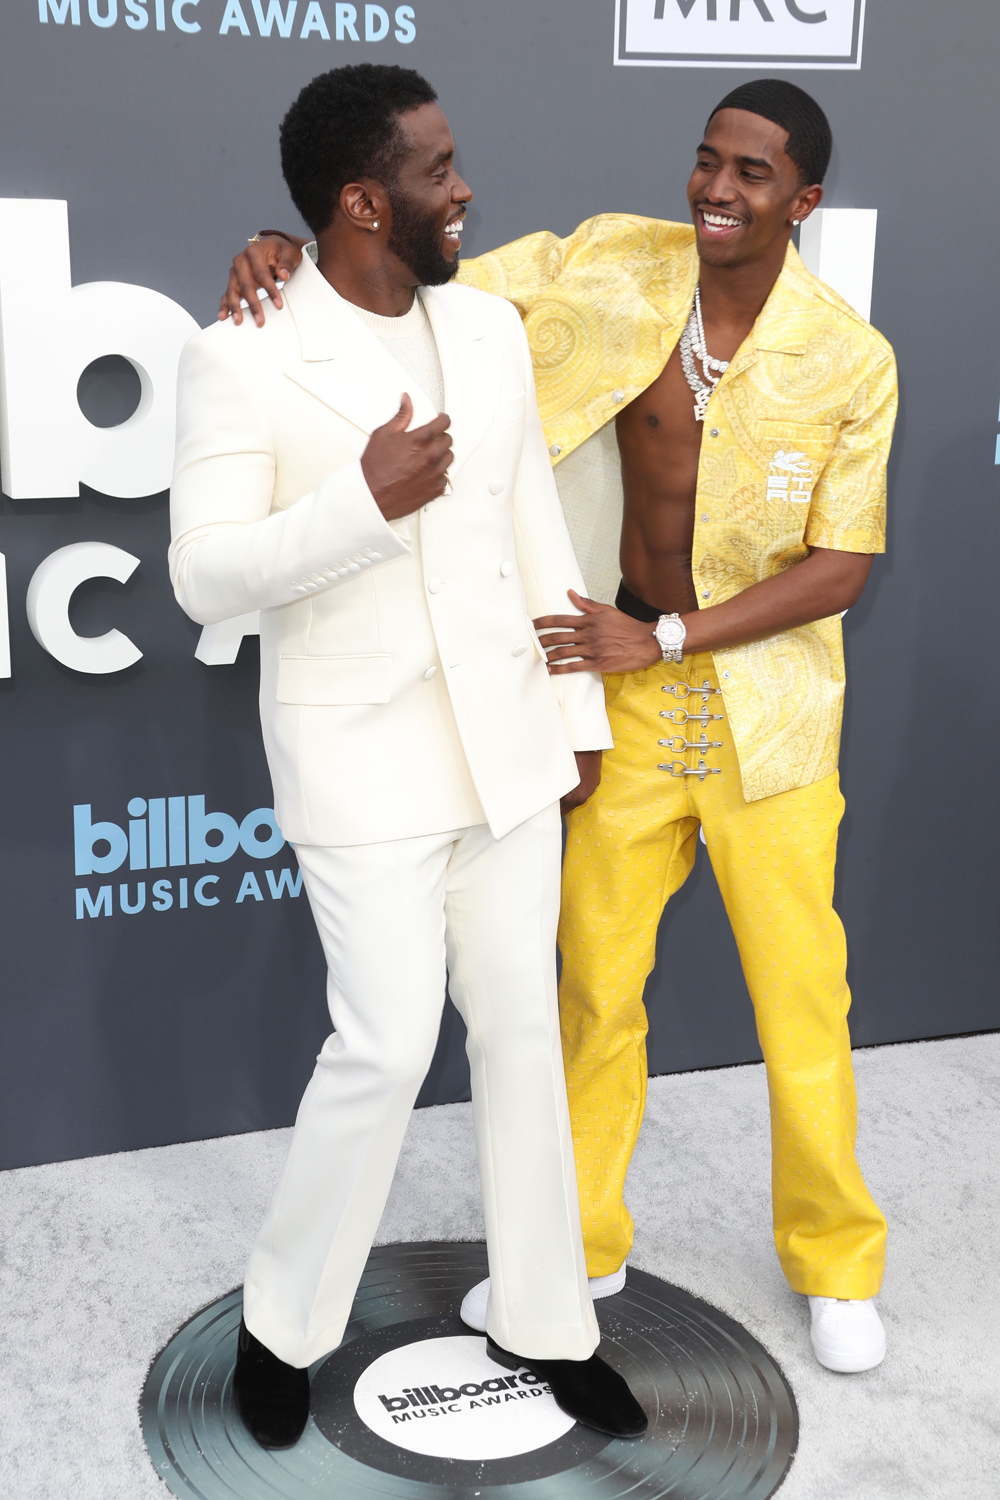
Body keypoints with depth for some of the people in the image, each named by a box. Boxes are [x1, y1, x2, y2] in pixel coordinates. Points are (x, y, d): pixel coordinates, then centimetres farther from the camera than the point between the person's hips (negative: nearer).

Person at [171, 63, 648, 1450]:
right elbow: (205, 579, -15)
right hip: (361, 759, -5)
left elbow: (537, 531, 10)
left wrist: (578, 710, 11)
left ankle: (542, 1322, 28)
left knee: (522, 1028, 11)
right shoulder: (241, 359, -11)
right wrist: (363, 499, -29)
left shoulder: (490, 328, 5)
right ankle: (283, 1322, 22)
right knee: (389, 1047, -4)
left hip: (506, 740, 5)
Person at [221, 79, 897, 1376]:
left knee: (800, 998, 7)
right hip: (627, 693, 2)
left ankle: (835, 1262, 31)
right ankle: (583, 1245, 32)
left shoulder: (851, 361, -13)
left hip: (770, 703, -2)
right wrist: (293, 253, -21)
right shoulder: (613, 261, -7)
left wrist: (665, 637, -21)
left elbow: (842, 569, -12)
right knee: (596, 985, 11)